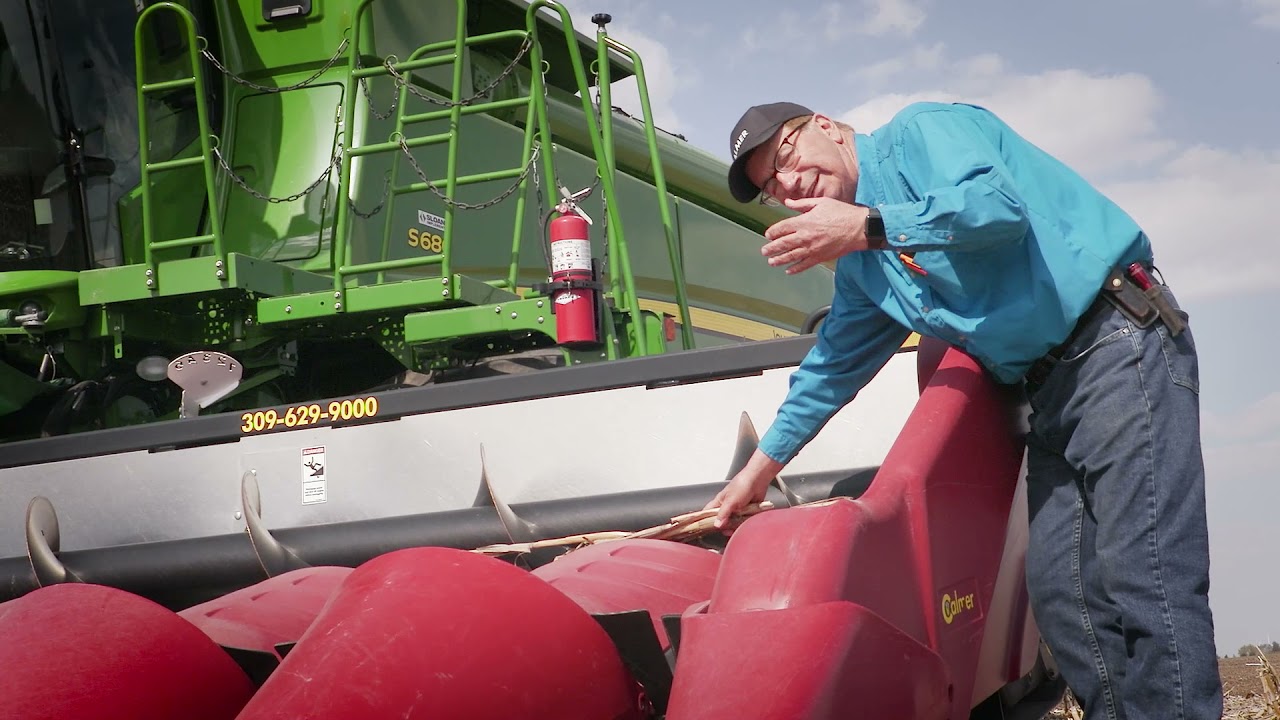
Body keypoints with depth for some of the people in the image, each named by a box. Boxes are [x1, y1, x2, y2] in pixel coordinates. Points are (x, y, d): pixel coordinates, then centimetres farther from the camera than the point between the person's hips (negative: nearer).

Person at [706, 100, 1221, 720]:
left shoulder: (917, 133, -4)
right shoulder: (858, 265, 20)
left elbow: (1000, 203, -22)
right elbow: (834, 363, 29)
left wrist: (870, 226, -24)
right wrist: (763, 462, 31)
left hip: (1118, 346, -9)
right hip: (1047, 391, 9)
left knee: (1145, 577, -17)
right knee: (1060, 593, 0)